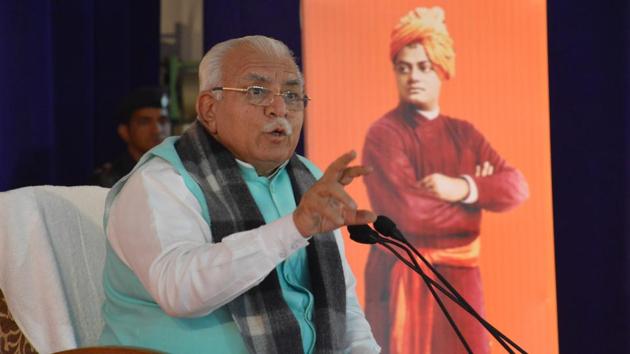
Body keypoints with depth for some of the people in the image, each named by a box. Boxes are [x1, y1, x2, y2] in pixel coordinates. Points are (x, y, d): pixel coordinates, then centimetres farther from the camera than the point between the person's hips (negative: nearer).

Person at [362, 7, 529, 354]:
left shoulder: (463, 134, 11)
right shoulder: (384, 134, -8)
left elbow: (515, 186, 1)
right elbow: (409, 212, -20)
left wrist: (464, 189, -18)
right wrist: (479, 196, -6)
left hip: (459, 280, 5)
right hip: (403, 281, -5)